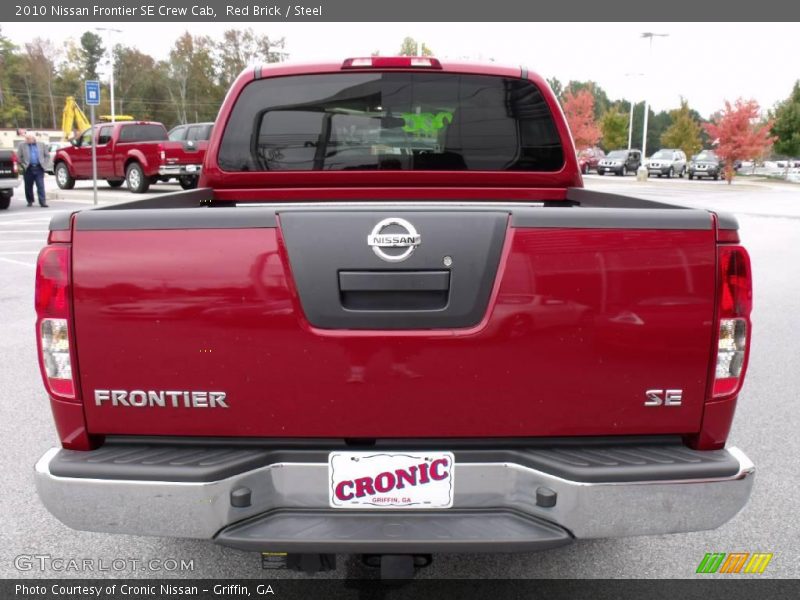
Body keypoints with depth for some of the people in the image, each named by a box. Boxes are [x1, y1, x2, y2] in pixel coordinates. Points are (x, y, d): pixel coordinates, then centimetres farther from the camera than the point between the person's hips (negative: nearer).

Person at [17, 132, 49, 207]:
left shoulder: (42, 144, 9)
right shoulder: (22, 145, 7)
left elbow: (47, 155, 11)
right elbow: (18, 157, 6)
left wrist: (43, 163, 1)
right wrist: (23, 165, -2)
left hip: (39, 168, -1)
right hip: (28, 169, 1)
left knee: (41, 186, -8)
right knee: (28, 187, 7)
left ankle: (43, 202, -10)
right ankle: (30, 201, 20)